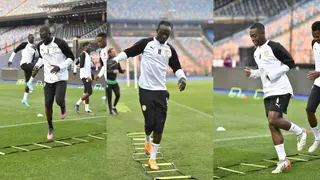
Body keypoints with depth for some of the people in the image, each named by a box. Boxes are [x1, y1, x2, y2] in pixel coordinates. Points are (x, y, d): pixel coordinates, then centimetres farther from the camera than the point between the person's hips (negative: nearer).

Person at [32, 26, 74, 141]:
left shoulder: (60, 43, -15)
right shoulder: (40, 46, 2)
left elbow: (71, 58, -8)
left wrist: (60, 67, -23)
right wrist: (37, 65, -1)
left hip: (61, 78, -4)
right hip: (48, 79, 5)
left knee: (59, 101, -21)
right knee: (48, 105, 1)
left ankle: (63, 107, 18)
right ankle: (50, 128, 21)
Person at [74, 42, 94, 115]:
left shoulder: (88, 55, 18)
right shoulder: (83, 54, -11)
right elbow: (81, 66, -18)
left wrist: (90, 77, 19)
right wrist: (87, 77, -22)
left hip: (88, 76, 9)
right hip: (85, 76, -9)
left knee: (86, 92, 7)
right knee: (89, 92, -14)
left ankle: (87, 110, 8)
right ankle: (77, 104, -3)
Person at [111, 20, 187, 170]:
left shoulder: (170, 50, 8)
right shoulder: (146, 43, -3)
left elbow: (176, 67, 16)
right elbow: (128, 52, -1)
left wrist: (182, 77, -4)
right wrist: (116, 59, -18)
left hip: (161, 91, 3)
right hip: (146, 89, -3)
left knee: (159, 126, -1)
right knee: (150, 123, -3)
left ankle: (152, 159, 10)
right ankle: (147, 142, 33)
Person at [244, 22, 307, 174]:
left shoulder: (274, 46, -11)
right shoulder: (256, 52, 14)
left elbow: (290, 63, -10)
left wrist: (273, 74, -18)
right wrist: (252, 73, 6)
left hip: (281, 90, -8)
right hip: (268, 93, 8)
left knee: (274, 120, -21)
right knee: (272, 126, 4)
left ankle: (300, 132, 6)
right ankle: (283, 161, 9)